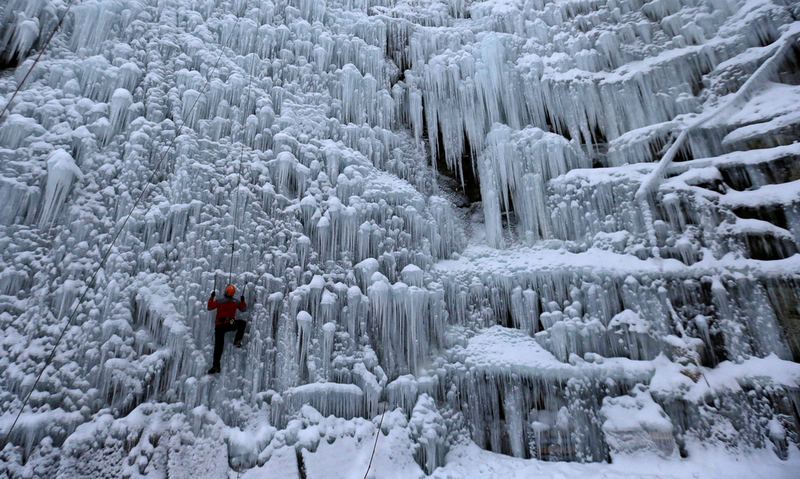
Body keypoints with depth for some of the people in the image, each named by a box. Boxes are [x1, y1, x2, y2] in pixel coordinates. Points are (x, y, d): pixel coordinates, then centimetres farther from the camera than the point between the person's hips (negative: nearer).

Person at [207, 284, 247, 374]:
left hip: (219, 325, 2)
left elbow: (209, 307, 17)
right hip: (229, 324, -2)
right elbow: (244, 309, 18)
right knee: (243, 323, 18)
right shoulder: (236, 302, 4)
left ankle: (216, 366, -5)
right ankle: (237, 340, 5)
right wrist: (242, 301, 29)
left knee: (218, 346, 0)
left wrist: (211, 297, 25)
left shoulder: (219, 301, 3)